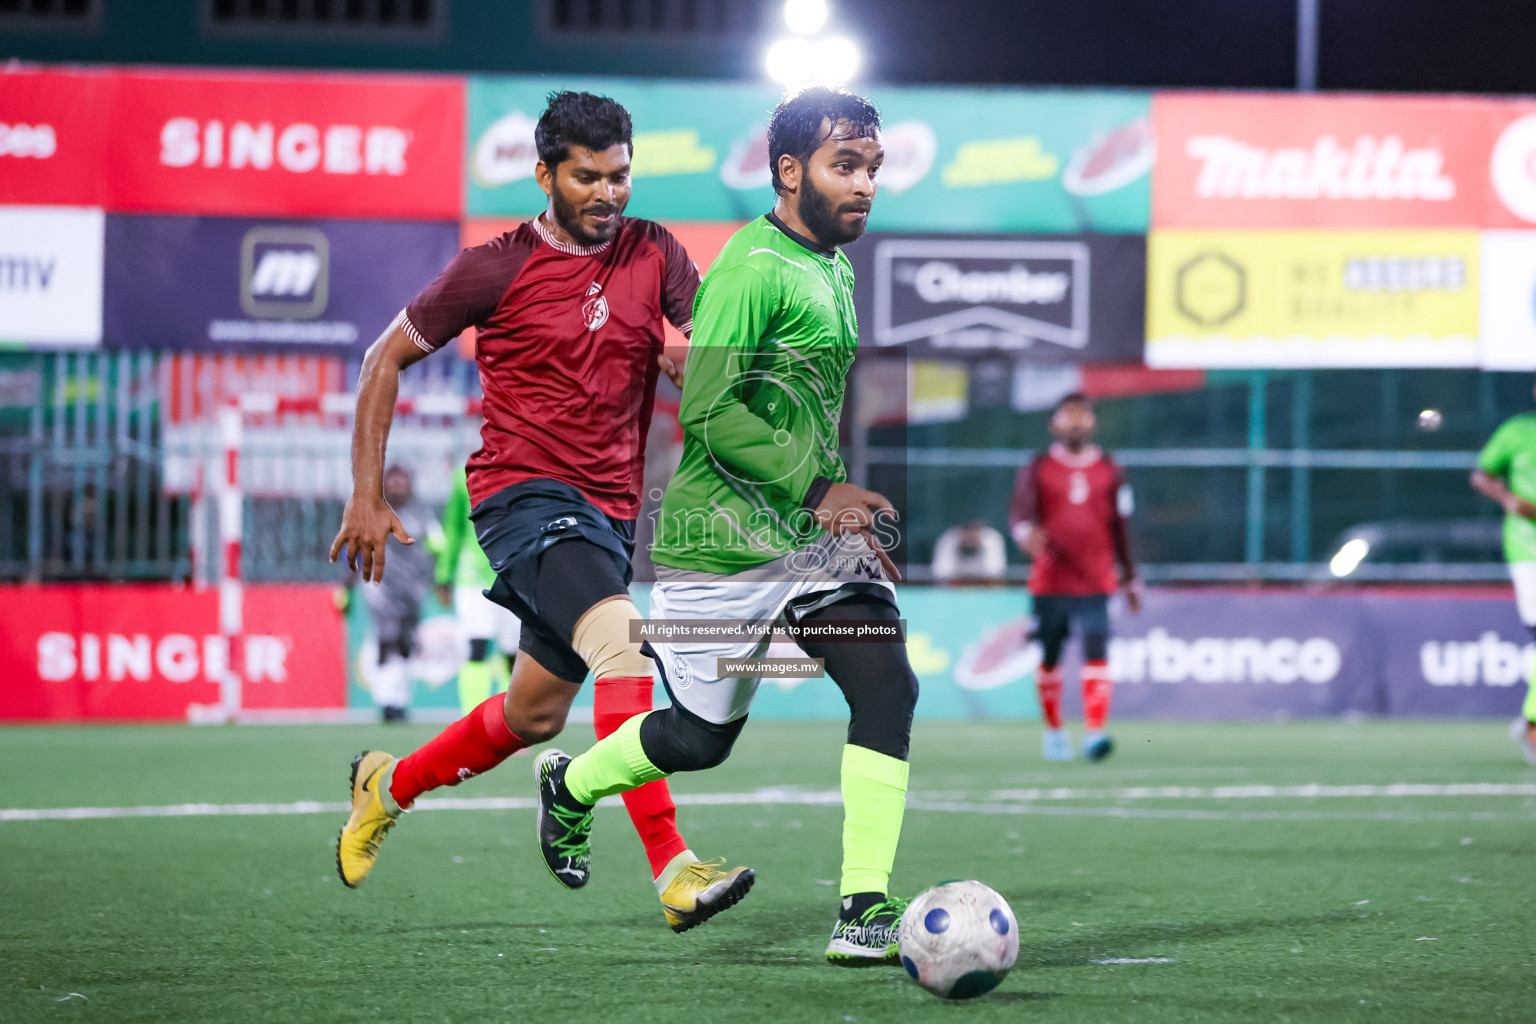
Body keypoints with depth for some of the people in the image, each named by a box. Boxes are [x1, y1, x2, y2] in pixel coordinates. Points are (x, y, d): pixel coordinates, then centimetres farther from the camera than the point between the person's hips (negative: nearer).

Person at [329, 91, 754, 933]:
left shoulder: (653, 255, 6)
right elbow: (387, 359, 4)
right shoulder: (496, 270, -5)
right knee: (621, 642, -30)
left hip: (608, 510, 6)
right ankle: (672, 870, -37)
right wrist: (366, 497, -1)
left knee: (536, 714, 15)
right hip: (524, 494, -6)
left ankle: (389, 784, 43)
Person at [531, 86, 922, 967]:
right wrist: (820, 491, -22)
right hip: (723, 547, -7)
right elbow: (710, 410, -24)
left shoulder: (837, 268, 12)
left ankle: (868, 907, -13)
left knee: (888, 686, -14)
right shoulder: (754, 267, -17)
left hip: (818, 537, 7)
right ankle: (570, 786, 38)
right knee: (702, 737, 7)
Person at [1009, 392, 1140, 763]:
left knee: (1096, 652, -14)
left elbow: (1119, 527, 13)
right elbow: (1019, 510, -10)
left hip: (1095, 583, 0)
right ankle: (1054, 730, 24)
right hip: (1049, 583, 0)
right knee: (1049, 658, 7)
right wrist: (1025, 531, -34)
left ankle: (1094, 733, -21)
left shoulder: (1108, 470, 9)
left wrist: (1130, 579, 13)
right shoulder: (1038, 468, 3)